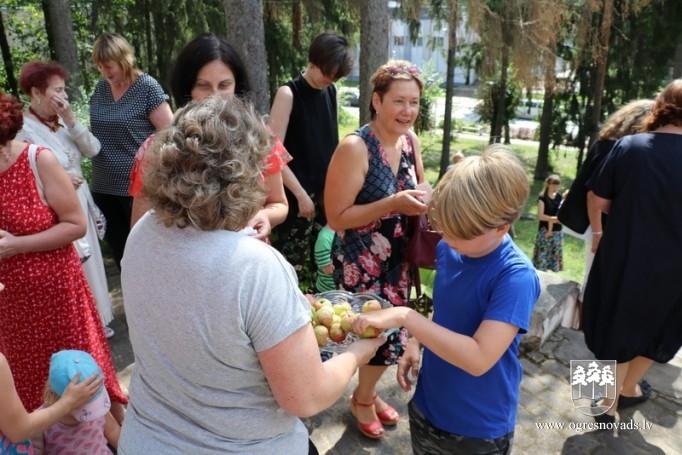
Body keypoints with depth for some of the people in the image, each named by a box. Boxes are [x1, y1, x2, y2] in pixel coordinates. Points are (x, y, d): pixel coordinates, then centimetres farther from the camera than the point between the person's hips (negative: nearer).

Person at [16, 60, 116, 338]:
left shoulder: (62, 121, 3)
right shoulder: (23, 130, -16)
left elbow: (93, 149, -5)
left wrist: (70, 120, -14)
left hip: (81, 205, 7)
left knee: (89, 265, 18)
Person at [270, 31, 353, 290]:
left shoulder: (331, 92, 8)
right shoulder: (288, 94, -9)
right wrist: (301, 194, -15)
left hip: (326, 193, 6)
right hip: (296, 196, -5)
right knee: (293, 268, -3)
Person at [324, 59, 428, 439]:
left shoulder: (410, 141, 0)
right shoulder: (355, 148, -21)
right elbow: (337, 217, -21)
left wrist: (425, 200, -9)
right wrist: (393, 203, -28)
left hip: (398, 258, 7)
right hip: (361, 262, -6)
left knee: (390, 331, 16)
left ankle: (367, 393, 44)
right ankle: (364, 399, 35)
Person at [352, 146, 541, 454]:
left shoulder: (516, 277, -27)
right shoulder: (448, 250, -7)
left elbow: (479, 359, -32)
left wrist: (405, 317, -33)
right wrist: (415, 343, -6)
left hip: (479, 428, -5)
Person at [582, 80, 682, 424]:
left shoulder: (629, 146, -11)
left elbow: (598, 200, -7)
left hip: (621, 259, 0)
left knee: (618, 327, 17)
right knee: (654, 329, 26)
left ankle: (610, 403, 29)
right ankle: (628, 389, 43)